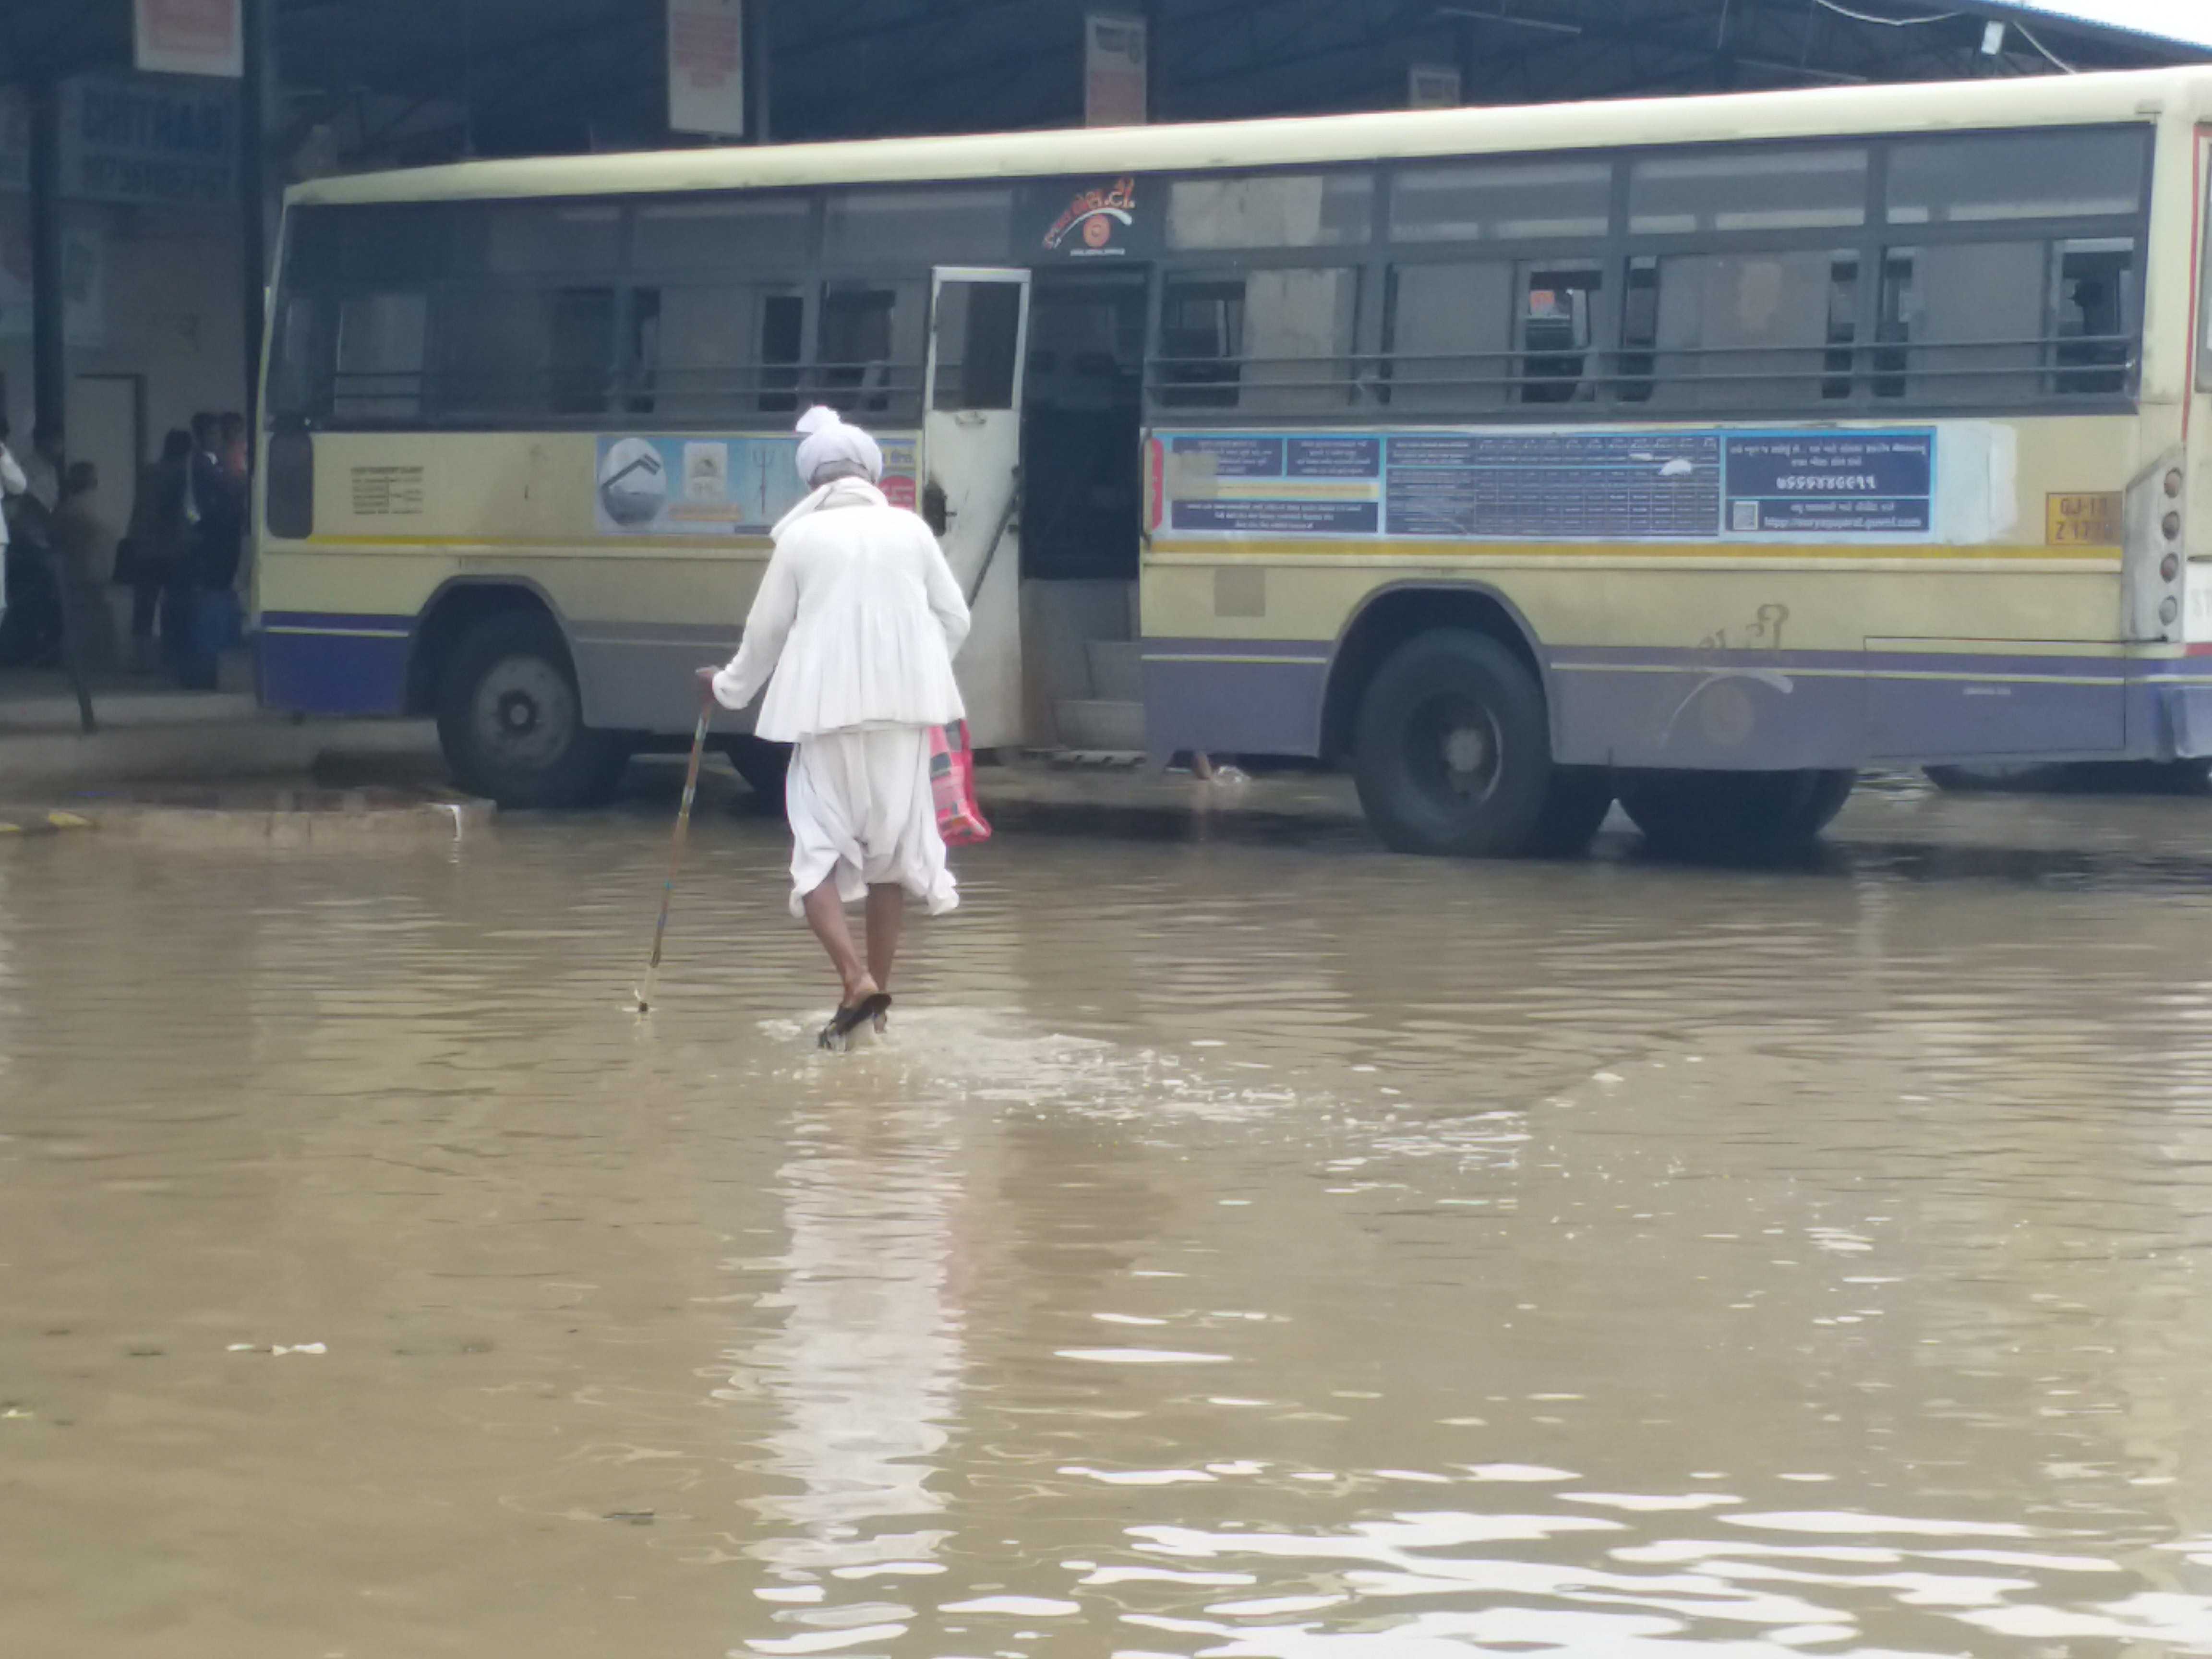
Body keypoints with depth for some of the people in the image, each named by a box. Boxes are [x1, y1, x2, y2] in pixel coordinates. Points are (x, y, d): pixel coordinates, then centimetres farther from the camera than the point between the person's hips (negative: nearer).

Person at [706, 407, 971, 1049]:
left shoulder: (801, 536, 1)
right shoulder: (910, 529, 6)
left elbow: (767, 630, 9)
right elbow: (955, 619, 9)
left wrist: (732, 686, 27)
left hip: (828, 710, -2)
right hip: (904, 707, 3)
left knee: (818, 849, 1)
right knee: (889, 849, 14)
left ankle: (856, 978, -20)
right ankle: (876, 993, 20)